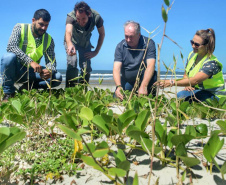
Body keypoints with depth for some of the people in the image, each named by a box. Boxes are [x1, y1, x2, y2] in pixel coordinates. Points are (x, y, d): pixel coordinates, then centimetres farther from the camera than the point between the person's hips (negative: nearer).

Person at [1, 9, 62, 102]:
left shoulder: (49, 39, 1)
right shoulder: (20, 28, -7)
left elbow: (51, 60, -2)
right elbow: (11, 46, -23)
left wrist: (49, 70, -28)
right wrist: (31, 61, -35)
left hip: (31, 72, 3)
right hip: (15, 70, -2)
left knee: (57, 77, -17)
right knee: (9, 57, -36)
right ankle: (8, 93, -16)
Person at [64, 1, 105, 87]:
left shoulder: (96, 17, -30)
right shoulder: (71, 16, -37)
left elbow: (102, 34, -14)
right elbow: (68, 32, -55)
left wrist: (96, 52, -16)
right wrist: (69, 44, -76)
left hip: (85, 42, 2)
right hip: (72, 41, -2)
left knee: (86, 67, -5)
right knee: (72, 64, -21)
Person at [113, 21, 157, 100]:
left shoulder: (148, 43, -14)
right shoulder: (120, 46, -8)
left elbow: (150, 66, -26)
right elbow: (116, 68, -17)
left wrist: (143, 86, -42)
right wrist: (118, 86, -36)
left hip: (144, 80, -2)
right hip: (127, 82, 3)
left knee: (153, 76, -33)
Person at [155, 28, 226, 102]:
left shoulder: (211, 63, -21)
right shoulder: (192, 55, 4)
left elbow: (194, 80, -33)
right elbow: (185, 75, 12)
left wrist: (172, 82, -40)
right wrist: (187, 85, -11)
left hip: (214, 95, -6)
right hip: (198, 90, 6)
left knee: (181, 95, -30)